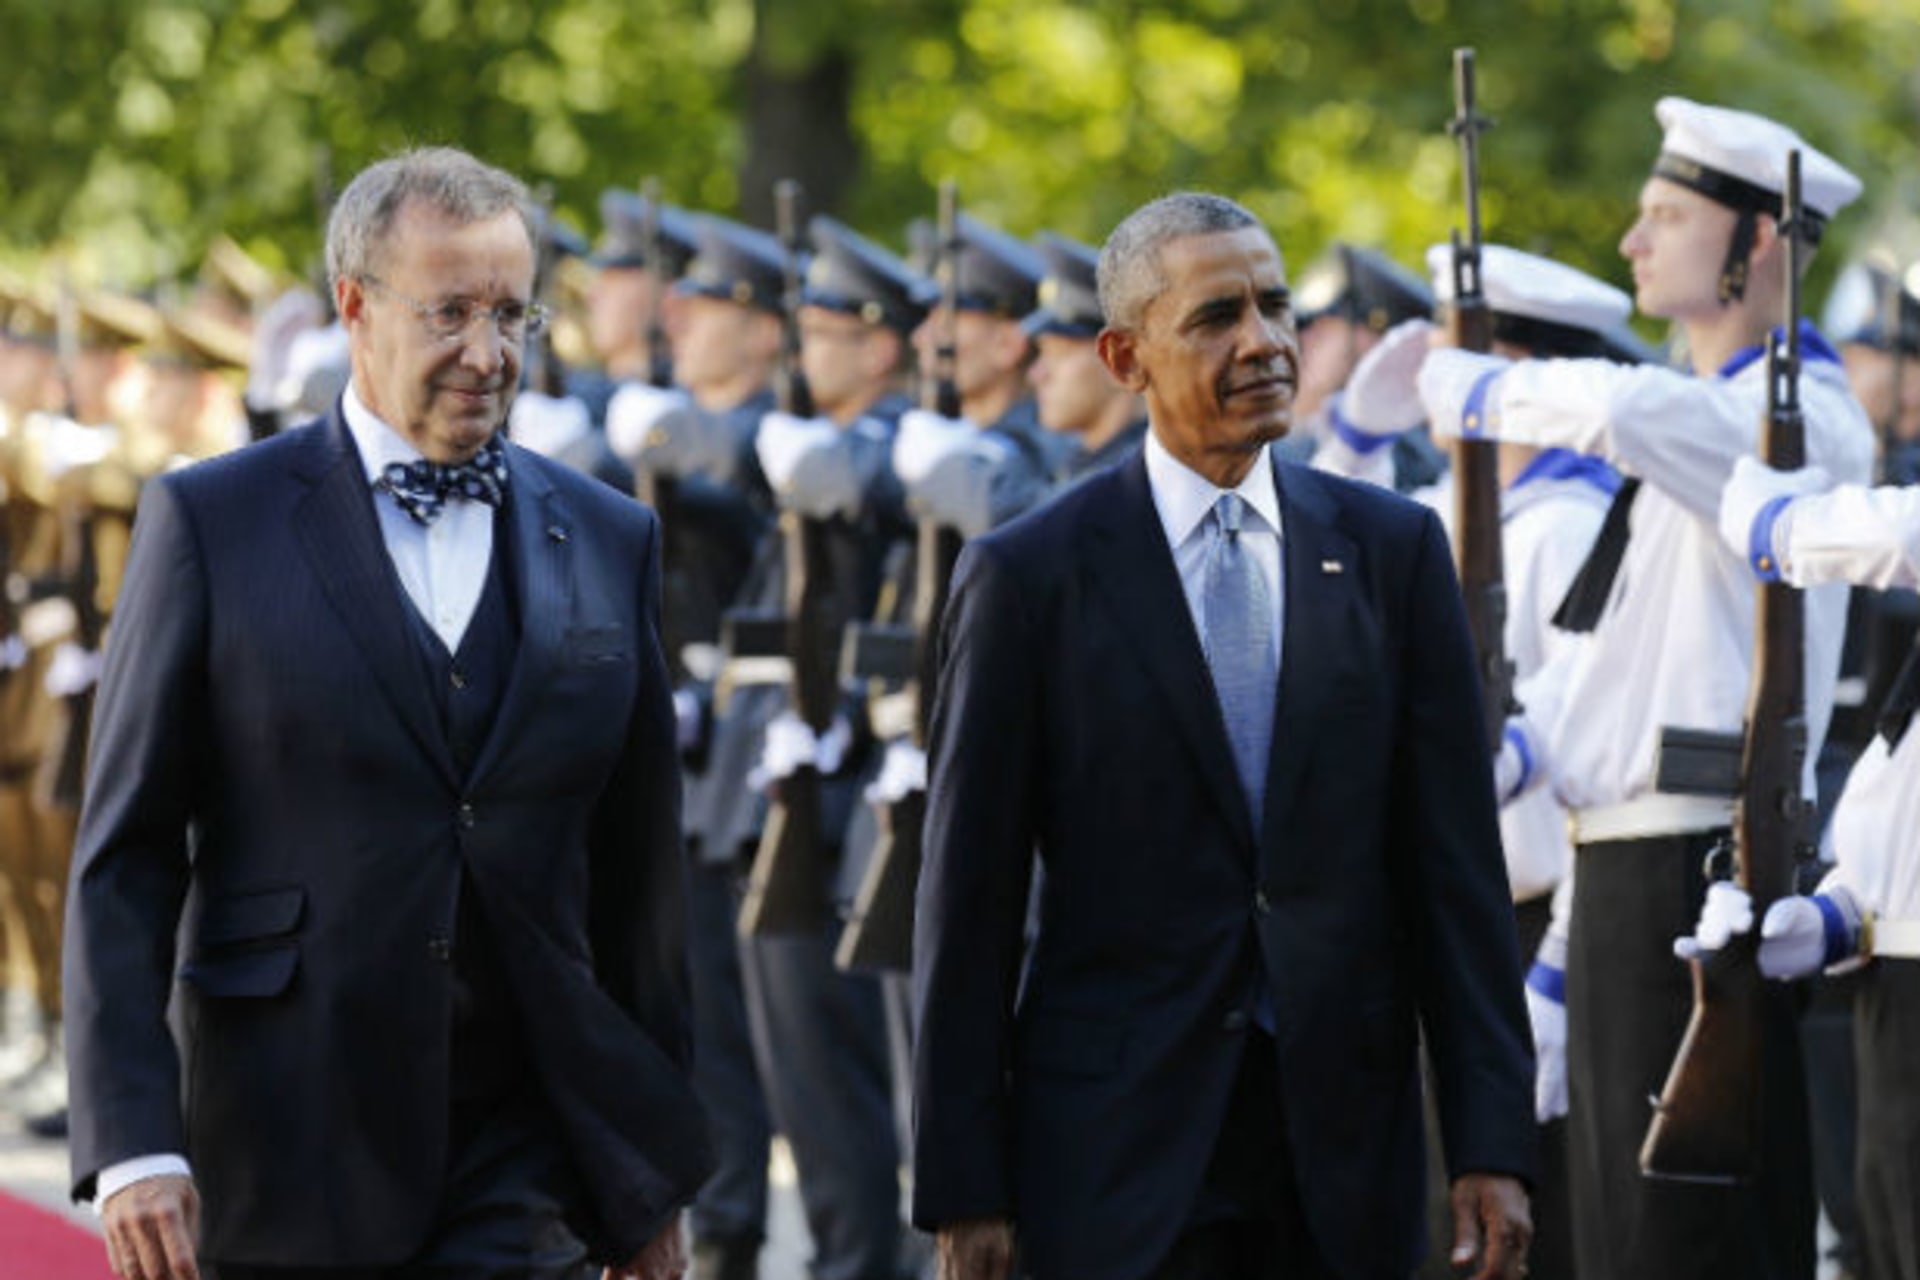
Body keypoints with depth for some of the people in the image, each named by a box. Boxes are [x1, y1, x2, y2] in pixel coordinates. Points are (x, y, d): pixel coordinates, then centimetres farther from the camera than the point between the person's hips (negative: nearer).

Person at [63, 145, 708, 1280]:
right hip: (285, 1169, -1)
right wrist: (133, 1142, -12)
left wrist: (653, 1181, 12)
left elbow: (641, 868, 13)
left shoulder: (609, 540, 10)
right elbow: (125, 855, -2)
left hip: (520, 1183, 2)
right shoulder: (212, 519, 1)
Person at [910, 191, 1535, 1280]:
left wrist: (1492, 1143, -2)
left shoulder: (1393, 549, 7)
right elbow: (971, 901, -1)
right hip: (1122, 1147, -2)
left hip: (1346, 1145, 3)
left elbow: (1457, 863, 5)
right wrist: (963, 1188, -5)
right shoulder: (1030, 577, -1)